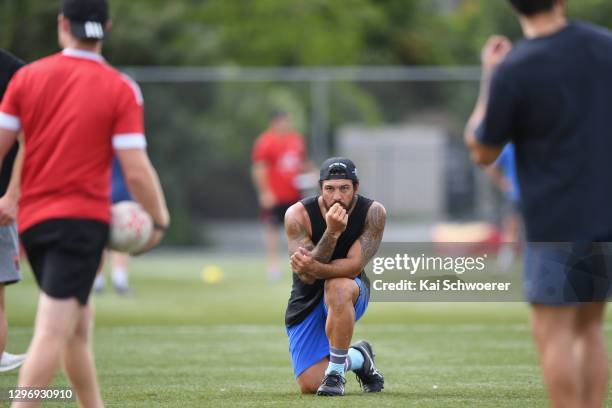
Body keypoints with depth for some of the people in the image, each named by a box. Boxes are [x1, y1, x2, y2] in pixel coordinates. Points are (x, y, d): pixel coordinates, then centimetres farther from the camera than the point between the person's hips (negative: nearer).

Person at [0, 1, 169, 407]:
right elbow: (136, 170, -11)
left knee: (79, 323, 19)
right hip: (83, 218, -4)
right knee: (53, 331, -10)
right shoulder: (120, 89, -6)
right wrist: (160, 220, 4)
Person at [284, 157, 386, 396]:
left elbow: (354, 266, -26)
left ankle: (335, 372, -24)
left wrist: (315, 268, -45)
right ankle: (358, 358, 25)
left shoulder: (373, 213, -17)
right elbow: (306, 277, -26)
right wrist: (332, 232, -40)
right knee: (310, 386, -8)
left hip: (352, 292, -1)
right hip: (307, 302, 1)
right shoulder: (298, 215, -19)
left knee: (338, 287, -40)